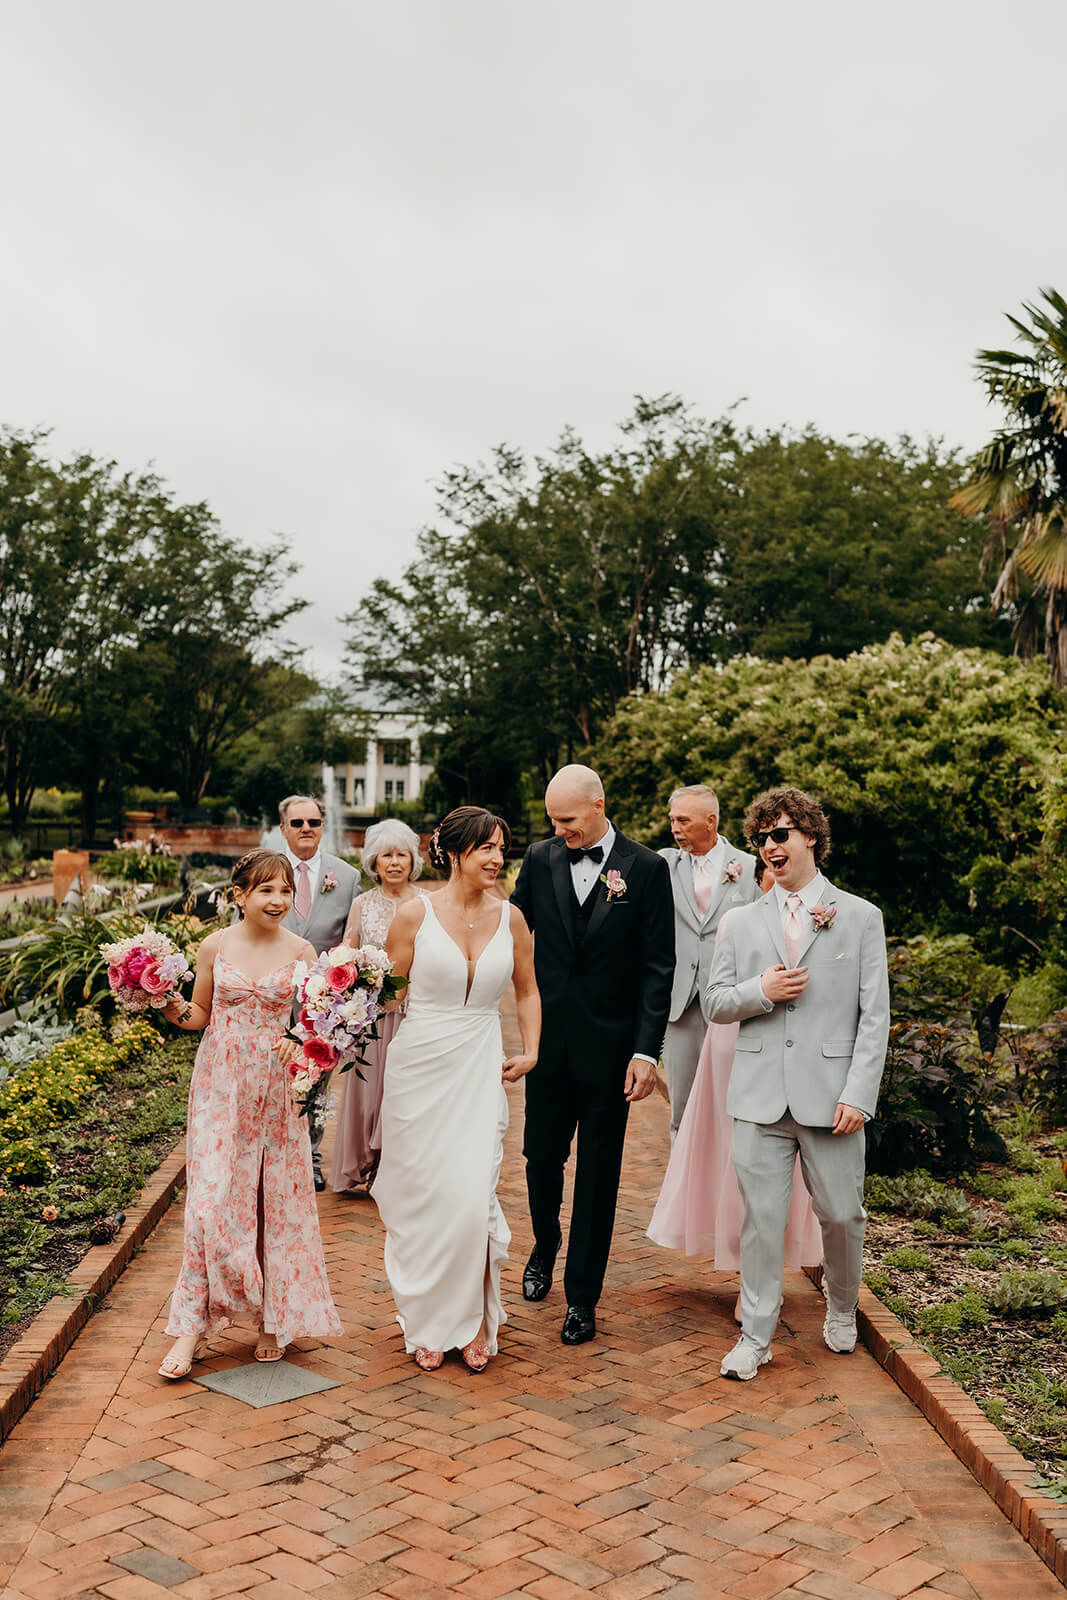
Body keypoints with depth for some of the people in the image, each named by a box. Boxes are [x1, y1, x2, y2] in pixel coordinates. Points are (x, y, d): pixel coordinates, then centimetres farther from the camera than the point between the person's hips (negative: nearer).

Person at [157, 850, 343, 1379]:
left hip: (275, 1088, 0)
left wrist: (301, 1043, -17)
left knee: (277, 1199, 6)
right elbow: (201, 1014, 8)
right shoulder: (215, 946, -1)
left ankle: (273, 1318, 23)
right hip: (221, 1085, 0)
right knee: (212, 1196, -4)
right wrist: (173, 1008, -13)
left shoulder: (301, 952, -2)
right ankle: (194, 1322, 6)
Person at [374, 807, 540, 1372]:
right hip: (419, 1066, -1)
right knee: (420, 1196, 6)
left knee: (471, 1195, -6)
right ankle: (427, 1323, 24)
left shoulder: (509, 917, 3)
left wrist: (530, 1050, 7)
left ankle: (472, 1321, 15)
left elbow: (527, 991, 16)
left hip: (480, 1069, 2)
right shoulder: (415, 913, -6)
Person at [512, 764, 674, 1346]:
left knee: (598, 1173, 6)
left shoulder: (646, 868, -6)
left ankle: (581, 1296, 19)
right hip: (548, 1039, 3)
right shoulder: (540, 858, 2)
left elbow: (657, 967, -6)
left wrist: (646, 1050, -11)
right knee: (541, 1156, 13)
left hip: (609, 1046, -2)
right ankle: (545, 1244, 42)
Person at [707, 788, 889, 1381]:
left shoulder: (861, 917, 3)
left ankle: (842, 1310, 35)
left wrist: (858, 1094, -9)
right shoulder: (742, 923, 10)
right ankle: (756, 1336, 15)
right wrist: (761, 991, -10)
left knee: (841, 1214, 7)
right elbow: (716, 1003, 11)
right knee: (762, 1216, 3)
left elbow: (875, 1016, -1)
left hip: (831, 1095, -1)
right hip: (761, 1095, 2)